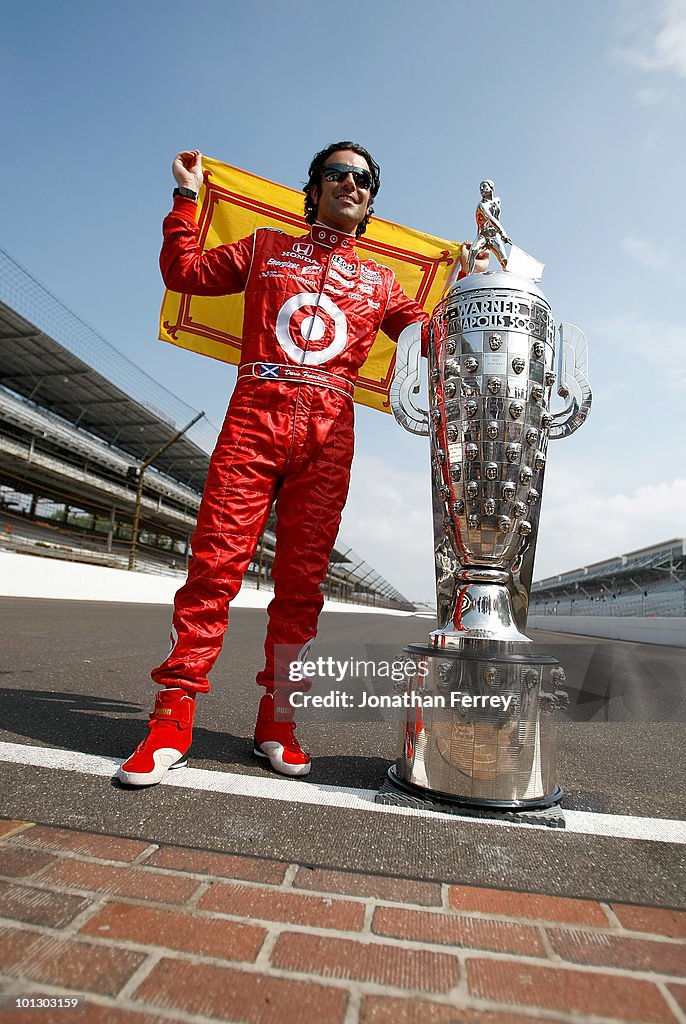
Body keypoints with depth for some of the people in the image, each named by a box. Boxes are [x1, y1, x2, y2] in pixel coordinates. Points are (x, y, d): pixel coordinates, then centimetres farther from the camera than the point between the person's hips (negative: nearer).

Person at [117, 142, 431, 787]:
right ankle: (172, 721, -1)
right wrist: (187, 196, 25)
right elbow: (184, 271, 23)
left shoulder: (378, 282, 27)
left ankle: (276, 723, 9)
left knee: (302, 580, -2)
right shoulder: (267, 248, 25)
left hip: (328, 433, 2)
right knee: (215, 563, -10)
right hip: (254, 417, -1)